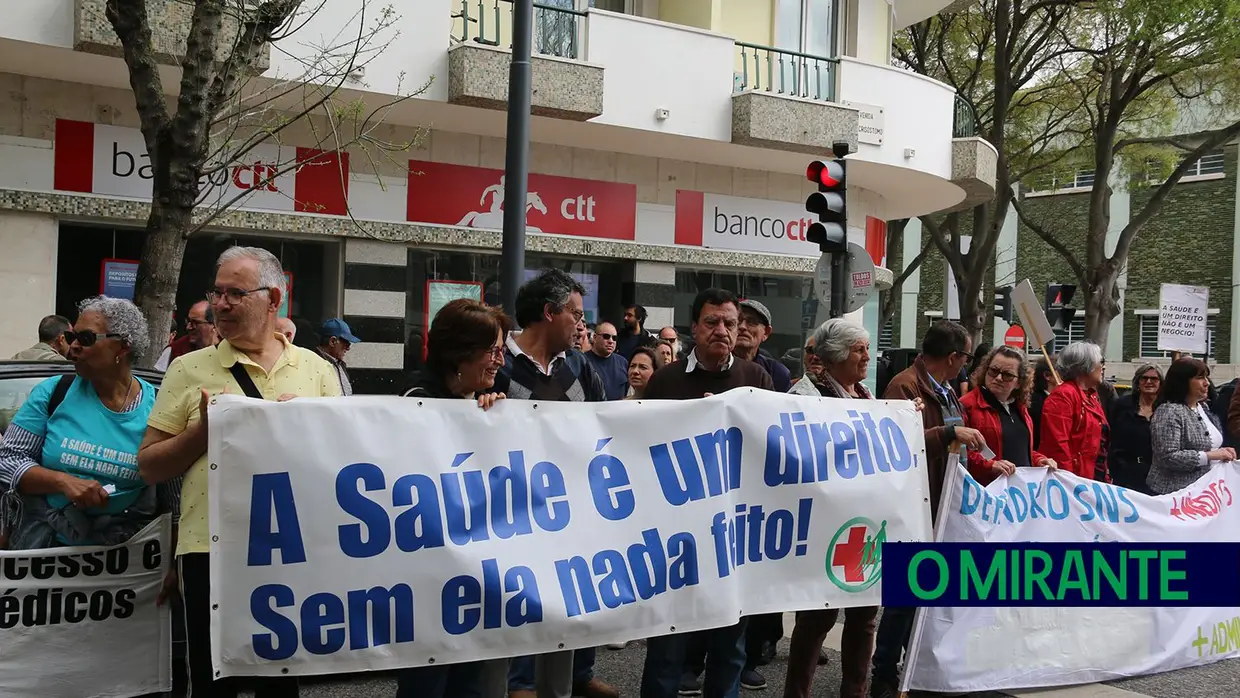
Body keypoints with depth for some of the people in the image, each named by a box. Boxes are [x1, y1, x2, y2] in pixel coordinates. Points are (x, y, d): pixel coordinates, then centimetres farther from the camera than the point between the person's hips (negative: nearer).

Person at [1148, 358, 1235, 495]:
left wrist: (1223, 454, 3)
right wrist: (1209, 456, -24)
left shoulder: (1203, 407, 11)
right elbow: (1168, 457, -26)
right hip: (1175, 492, -8)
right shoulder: (1168, 412, -17)